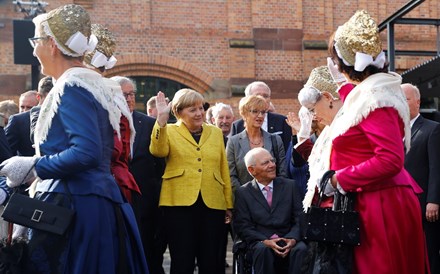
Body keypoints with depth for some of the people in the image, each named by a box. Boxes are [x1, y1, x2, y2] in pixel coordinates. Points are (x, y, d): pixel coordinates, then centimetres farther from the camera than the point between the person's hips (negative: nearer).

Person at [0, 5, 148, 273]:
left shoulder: (72, 87, -12)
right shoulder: (91, 83, 17)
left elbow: (86, 153, -24)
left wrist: (33, 166, -13)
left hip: (74, 207, -10)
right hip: (95, 201, 10)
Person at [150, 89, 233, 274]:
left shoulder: (215, 132, 16)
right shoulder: (170, 131, 8)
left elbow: (224, 169, 16)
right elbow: (158, 151, -14)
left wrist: (229, 204, 12)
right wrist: (161, 120, -23)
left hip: (212, 204, 3)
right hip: (180, 203, -3)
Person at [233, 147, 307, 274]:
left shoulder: (290, 186, 13)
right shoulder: (243, 192, 8)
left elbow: (299, 218, 7)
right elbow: (242, 226, 1)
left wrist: (293, 239, -13)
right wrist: (265, 241, -15)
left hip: (288, 241, 1)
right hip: (260, 241, -1)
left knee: (301, 249, -31)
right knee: (263, 249, -35)